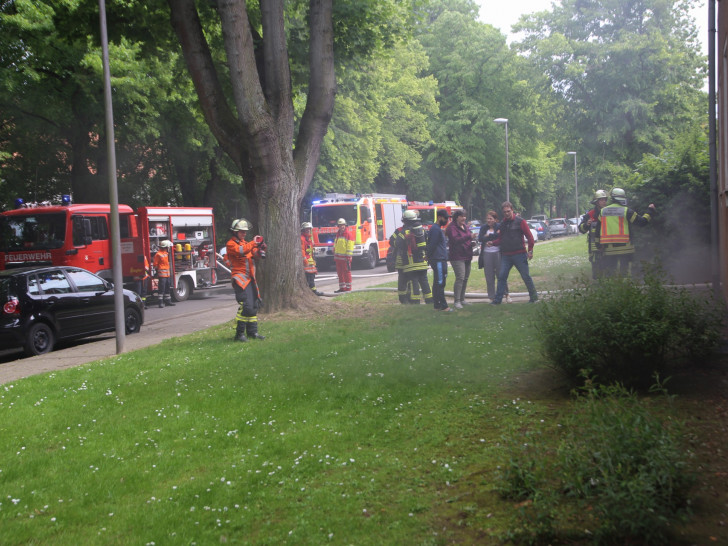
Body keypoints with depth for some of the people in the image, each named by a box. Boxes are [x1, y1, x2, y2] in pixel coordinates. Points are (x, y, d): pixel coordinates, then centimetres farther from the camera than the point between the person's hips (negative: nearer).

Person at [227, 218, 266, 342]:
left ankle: (252, 331, 19)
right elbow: (240, 250, -25)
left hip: (250, 278, 9)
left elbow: (255, 256, 13)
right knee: (246, 305, -16)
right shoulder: (231, 244, -5)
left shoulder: (246, 243, 20)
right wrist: (254, 243, -28)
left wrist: (260, 250, -7)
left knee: (254, 305, 10)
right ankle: (239, 334, -10)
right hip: (240, 278, -9)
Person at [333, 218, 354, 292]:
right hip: (338, 257, 8)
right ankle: (342, 287, 17)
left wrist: (348, 257, -15)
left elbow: (350, 247, -11)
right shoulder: (338, 234, 17)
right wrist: (334, 257, 20)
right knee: (340, 273, 10)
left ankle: (348, 288, 2)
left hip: (345, 258, -8)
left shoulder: (348, 234, -7)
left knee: (347, 273, -3)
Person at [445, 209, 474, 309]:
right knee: (460, 278, -16)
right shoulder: (452, 227, -12)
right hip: (457, 257, -9)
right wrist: (469, 236, -32)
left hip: (467, 256, 9)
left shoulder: (465, 225, 15)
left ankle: (462, 299, 19)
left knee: (465, 278, 10)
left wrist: (472, 243, 7)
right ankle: (457, 301, -14)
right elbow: (456, 240, -26)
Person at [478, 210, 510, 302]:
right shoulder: (484, 228, 10)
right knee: (489, 277, 3)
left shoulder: (500, 227, 1)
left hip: (497, 253, -3)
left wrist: (488, 236, -8)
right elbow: (480, 239, -5)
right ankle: (492, 297, 10)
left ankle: (507, 295, 13)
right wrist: (494, 236, -11)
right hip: (487, 254, 3)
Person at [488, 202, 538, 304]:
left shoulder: (520, 221, -3)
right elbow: (500, 239, 17)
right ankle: (497, 299, 4)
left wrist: (530, 251, -9)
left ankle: (534, 297, 13)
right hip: (506, 255, 5)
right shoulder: (502, 224, 13)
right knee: (501, 276, 0)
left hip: (519, 254, -5)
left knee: (526, 276, 1)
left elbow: (529, 237, -3)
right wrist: (493, 243, -3)